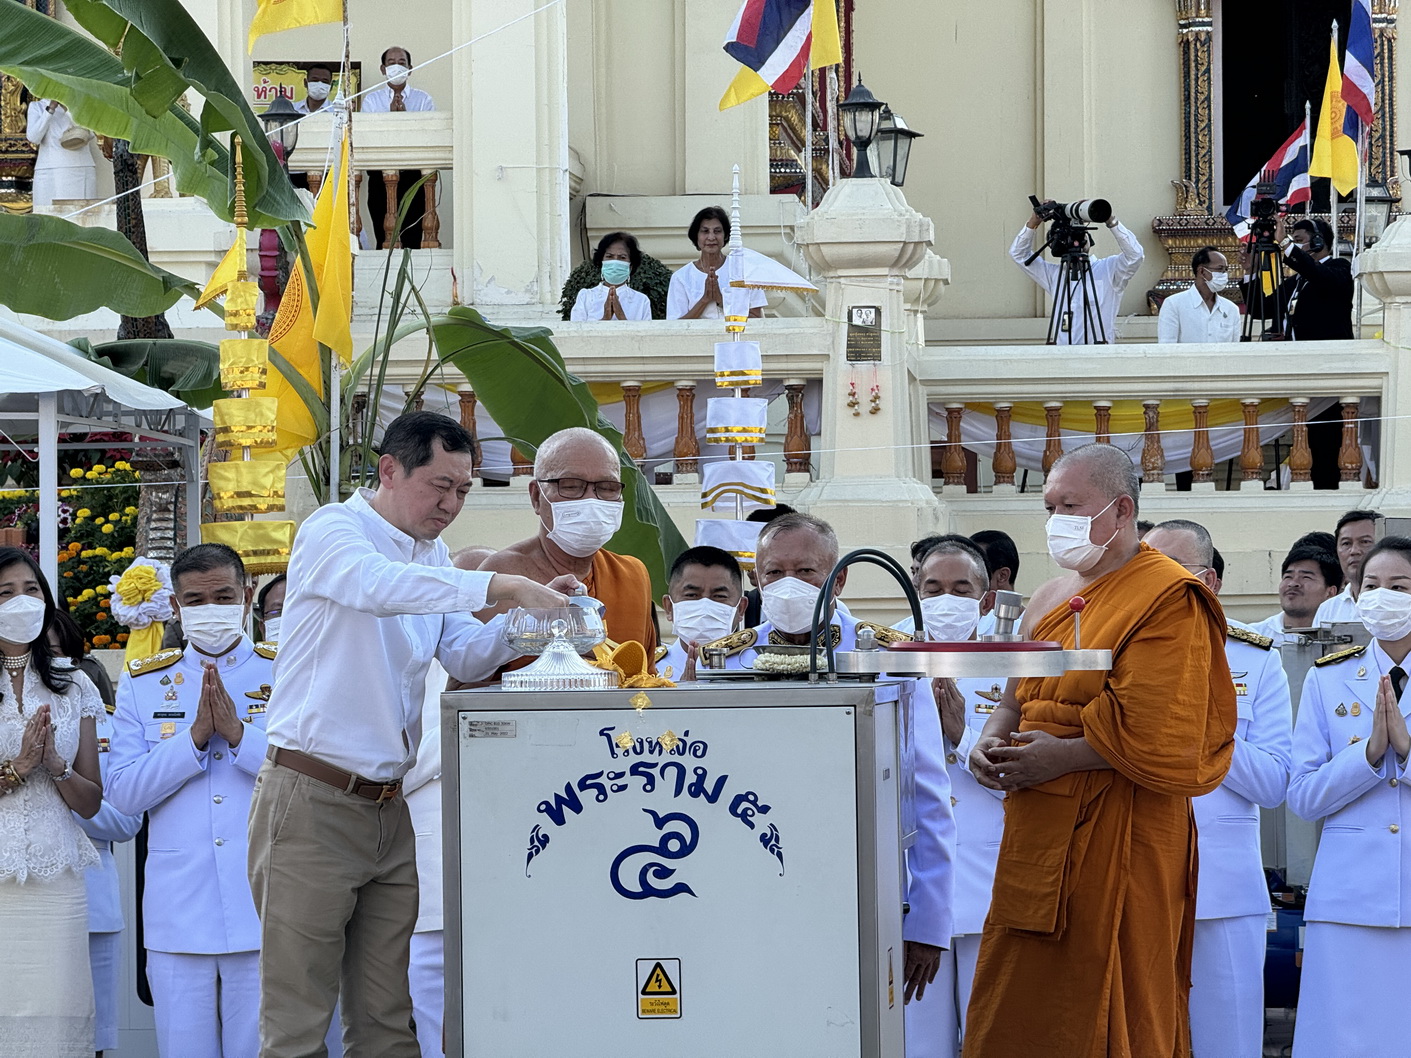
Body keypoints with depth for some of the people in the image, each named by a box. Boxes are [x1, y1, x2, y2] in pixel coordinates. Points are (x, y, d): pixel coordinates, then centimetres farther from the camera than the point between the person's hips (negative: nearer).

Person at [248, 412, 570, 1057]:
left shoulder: (432, 556, 18)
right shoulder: (333, 531, -7)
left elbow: (467, 657, 12)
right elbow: (379, 584, -29)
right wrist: (502, 587, -35)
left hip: (387, 807, 8)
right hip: (312, 802, -7)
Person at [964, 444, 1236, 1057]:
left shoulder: (1167, 600, -10)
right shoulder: (1051, 599, 16)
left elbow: (1164, 739, -17)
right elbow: (1019, 697, 23)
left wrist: (1063, 756, -15)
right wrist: (992, 739, 1)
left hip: (1119, 838, -8)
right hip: (1041, 835, 8)